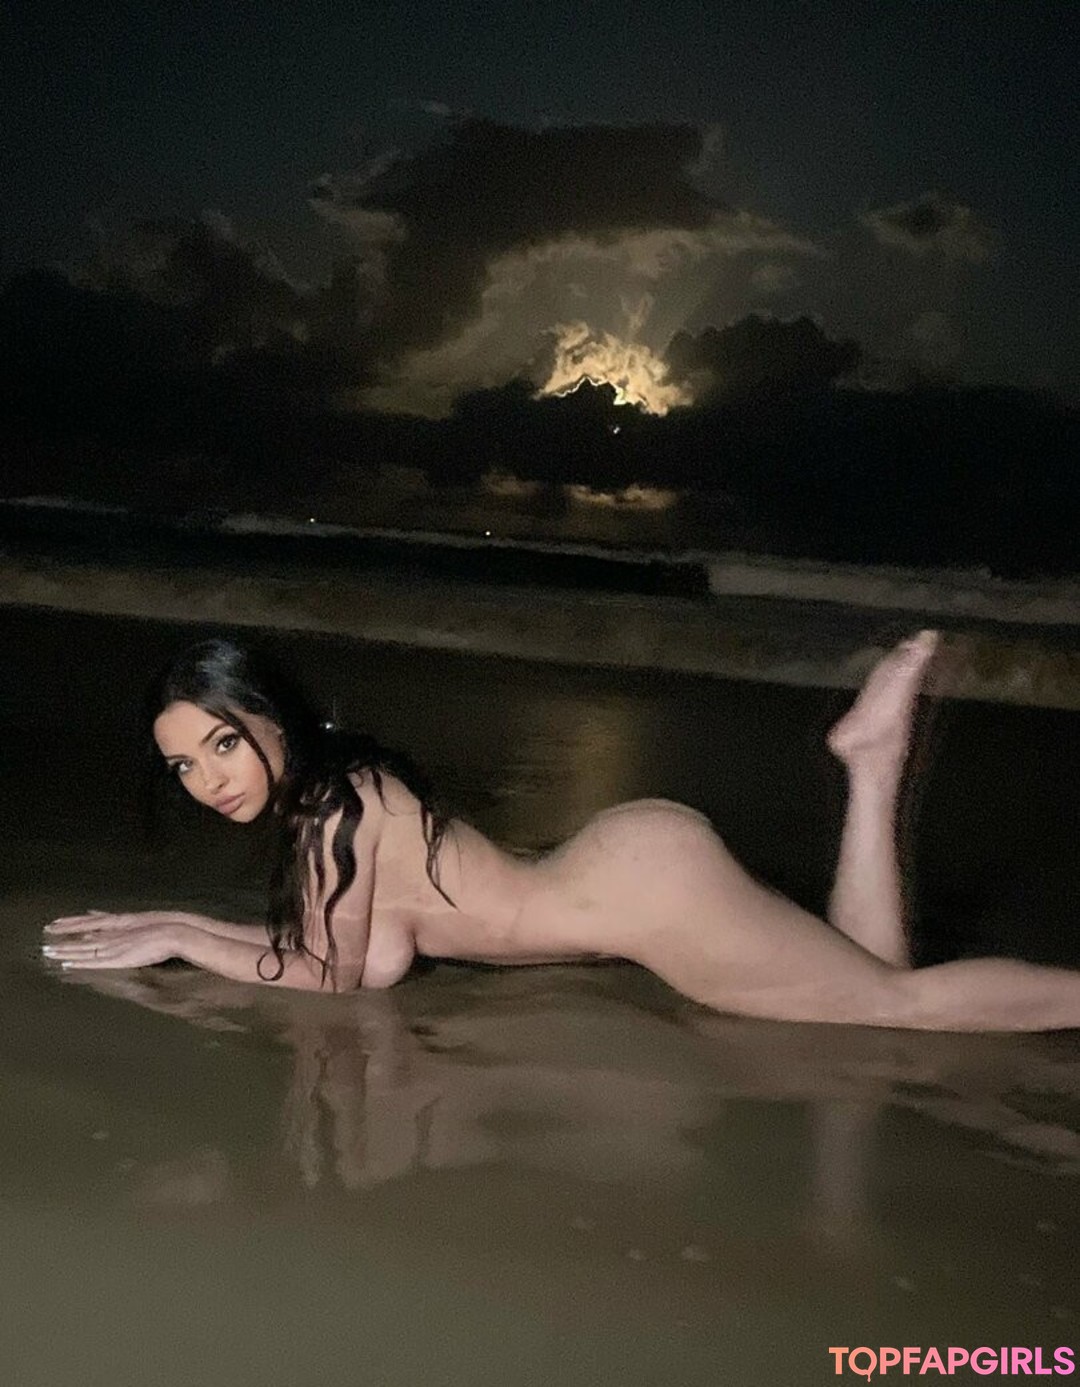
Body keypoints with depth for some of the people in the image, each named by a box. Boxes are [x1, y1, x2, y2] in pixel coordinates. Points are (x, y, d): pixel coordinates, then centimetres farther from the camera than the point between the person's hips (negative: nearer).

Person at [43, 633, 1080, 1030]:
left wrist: (176, 944, 0)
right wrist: (171, 920, 13)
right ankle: (872, 755, 11)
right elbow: (322, 944, 14)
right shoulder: (332, 786, 10)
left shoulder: (337, 807, -16)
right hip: (632, 857, 8)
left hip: (648, 887, -8)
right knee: (869, 978, 15)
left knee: (905, 999, 0)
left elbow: (326, 975, -8)